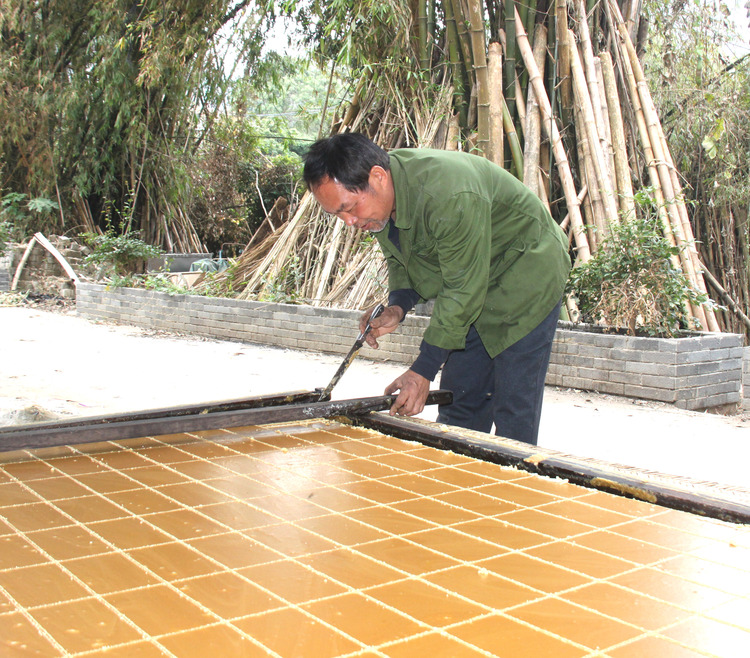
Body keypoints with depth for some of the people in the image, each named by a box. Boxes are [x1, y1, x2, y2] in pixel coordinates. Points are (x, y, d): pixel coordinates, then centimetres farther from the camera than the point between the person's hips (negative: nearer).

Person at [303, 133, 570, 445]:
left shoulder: (451, 196, -36)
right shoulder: (380, 196, -10)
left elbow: (463, 290, -30)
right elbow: (400, 258, 8)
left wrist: (423, 371, -26)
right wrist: (397, 306, -13)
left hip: (526, 278, -8)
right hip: (471, 284, 8)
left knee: (514, 417, -8)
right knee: (457, 407, 8)